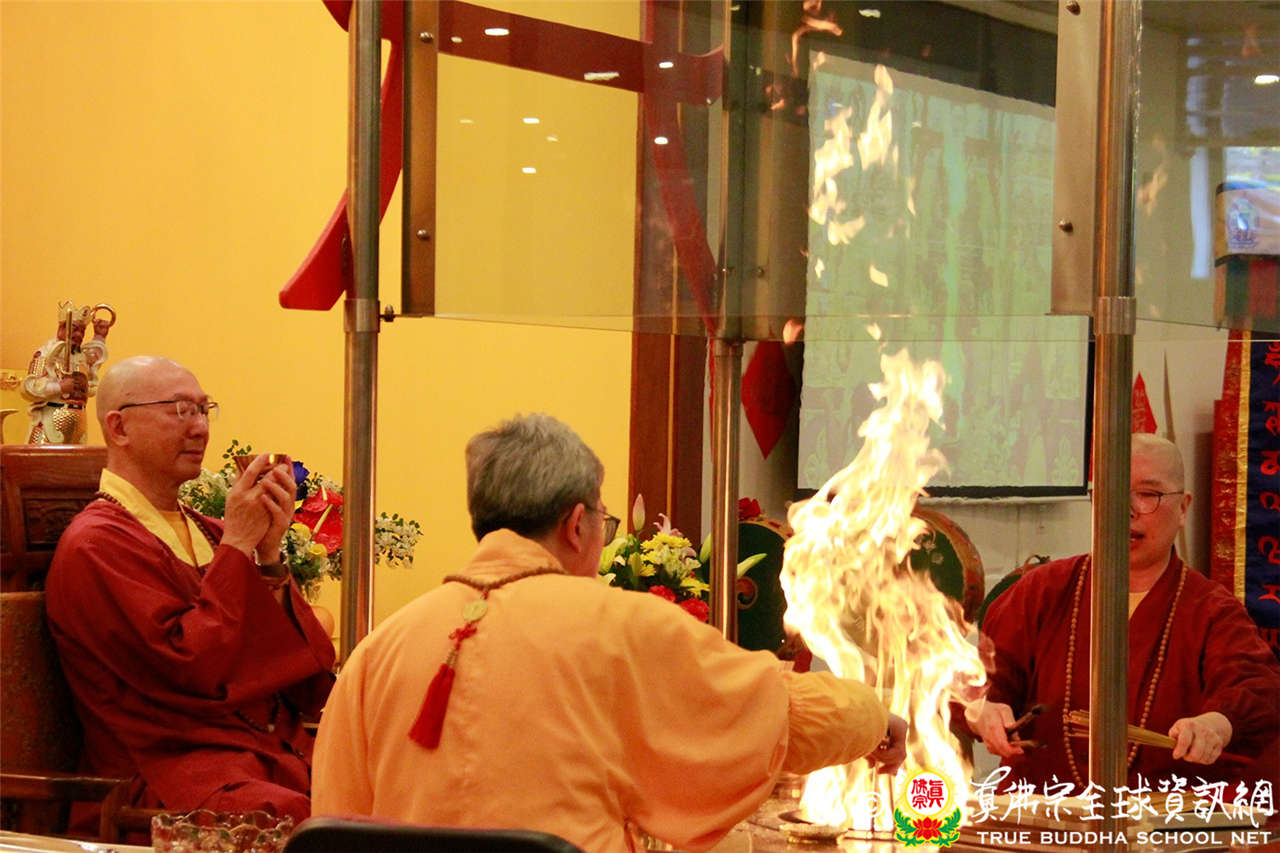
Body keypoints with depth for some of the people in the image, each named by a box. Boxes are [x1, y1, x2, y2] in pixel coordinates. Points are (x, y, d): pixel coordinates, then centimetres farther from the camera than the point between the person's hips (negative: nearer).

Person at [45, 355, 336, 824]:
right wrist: (237, 545, -6)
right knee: (304, 820, -37)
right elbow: (194, 668, -14)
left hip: (284, 756, 7)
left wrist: (270, 556, 1)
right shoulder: (95, 546, 0)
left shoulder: (209, 534, 21)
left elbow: (311, 689, 12)